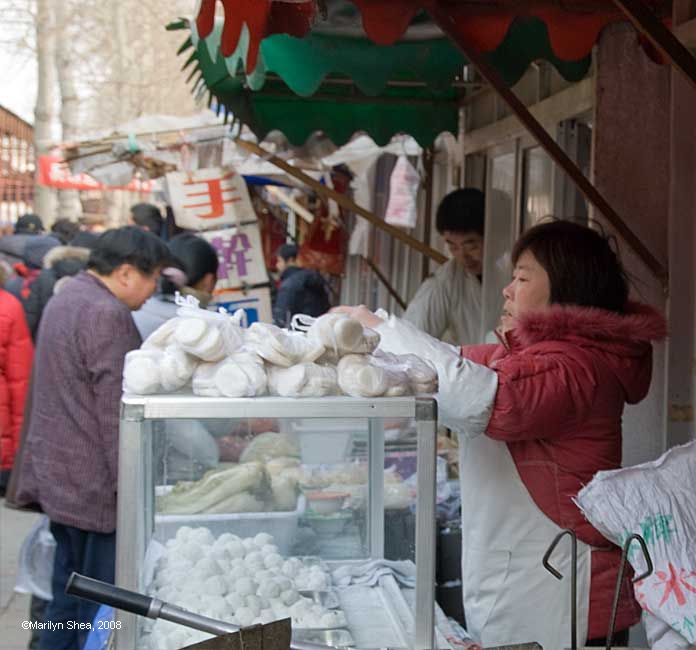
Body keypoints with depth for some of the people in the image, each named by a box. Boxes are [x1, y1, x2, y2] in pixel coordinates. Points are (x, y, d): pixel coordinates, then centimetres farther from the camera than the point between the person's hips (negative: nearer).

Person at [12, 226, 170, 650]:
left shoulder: (68, 298, 15)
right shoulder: (106, 314, -18)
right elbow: (115, 406, -21)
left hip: (59, 473, 10)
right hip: (94, 483, -10)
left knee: (69, 593, 17)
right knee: (101, 599, -2)